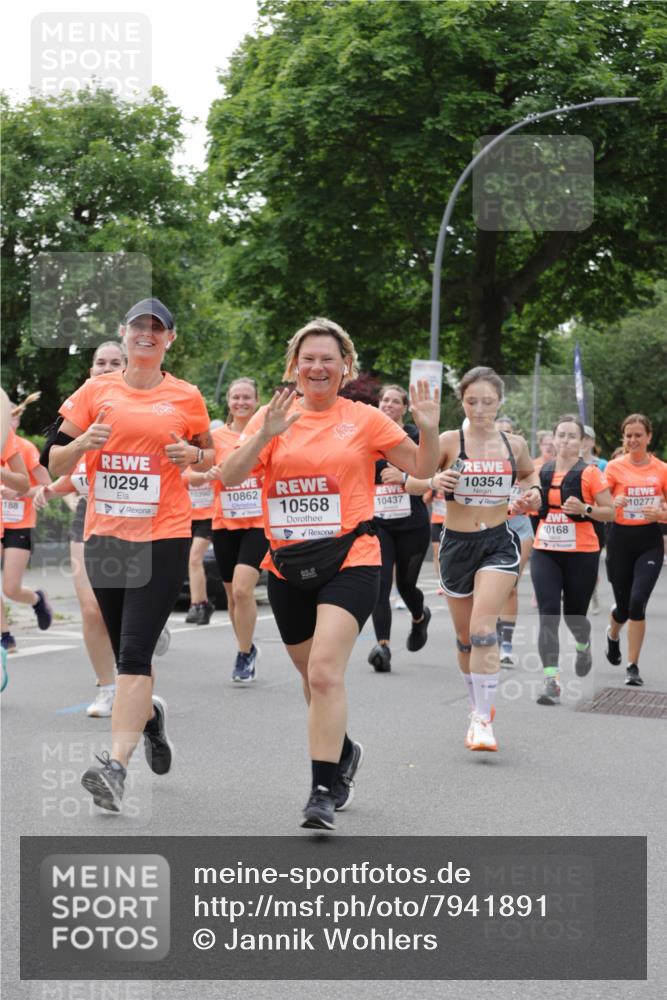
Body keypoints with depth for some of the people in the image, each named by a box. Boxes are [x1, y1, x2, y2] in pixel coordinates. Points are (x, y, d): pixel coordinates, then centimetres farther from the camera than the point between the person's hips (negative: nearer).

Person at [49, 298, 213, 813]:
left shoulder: (186, 397, 4)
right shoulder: (95, 391, 7)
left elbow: (209, 454, 19)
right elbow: (56, 463, 7)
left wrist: (193, 455, -4)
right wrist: (83, 443, -13)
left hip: (164, 537, -3)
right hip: (104, 534, 3)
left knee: (134, 651, -14)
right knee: (124, 649, 14)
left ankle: (116, 766, -19)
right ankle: (149, 713, 45)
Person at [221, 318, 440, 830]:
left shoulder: (365, 419, 2)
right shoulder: (274, 415, 4)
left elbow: (422, 469, 5)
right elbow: (230, 476, -5)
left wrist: (429, 430, -13)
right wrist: (264, 436, -20)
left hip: (349, 561, -3)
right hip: (287, 565, 3)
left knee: (325, 672, -19)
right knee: (314, 675, 17)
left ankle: (324, 790, -14)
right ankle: (344, 752, 44)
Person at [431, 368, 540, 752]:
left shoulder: (515, 444, 2)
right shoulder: (449, 441, -5)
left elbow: (528, 474, 23)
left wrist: (532, 491, 2)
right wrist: (433, 482, -30)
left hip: (499, 544, -1)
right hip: (457, 544, 1)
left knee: (483, 630, -19)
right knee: (465, 639, 12)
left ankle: (484, 720, -16)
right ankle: (478, 708, 35)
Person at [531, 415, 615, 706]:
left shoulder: (590, 473, -5)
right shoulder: (541, 472, 6)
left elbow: (610, 512, -4)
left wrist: (584, 509, -20)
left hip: (581, 554, -2)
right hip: (544, 553, 2)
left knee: (573, 614, 9)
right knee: (548, 615, -10)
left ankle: (584, 646, 45)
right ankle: (551, 681, -12)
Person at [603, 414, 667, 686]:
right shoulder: (614, 467, -2)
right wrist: (613, 504, -23)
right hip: (620, 540, 0)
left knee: (638, 602, -16)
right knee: (623, 605, 8)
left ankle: (633, 667, -3)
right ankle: (613, 635, 47)